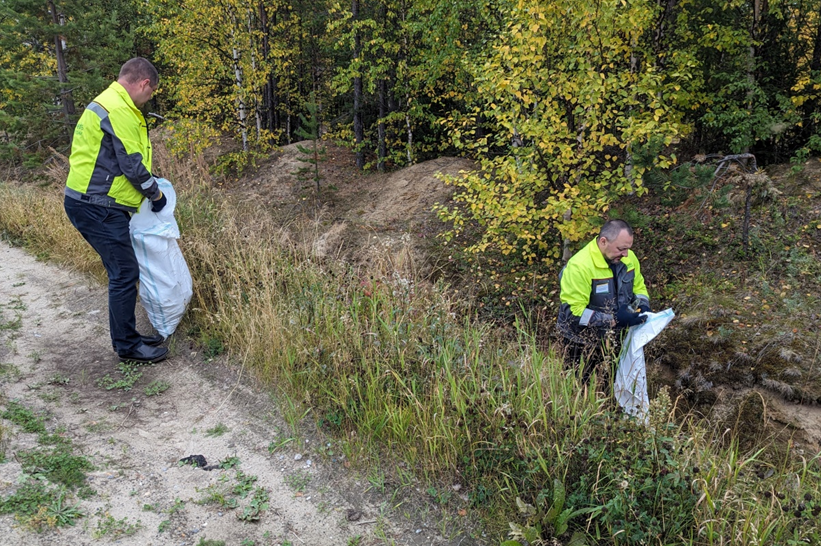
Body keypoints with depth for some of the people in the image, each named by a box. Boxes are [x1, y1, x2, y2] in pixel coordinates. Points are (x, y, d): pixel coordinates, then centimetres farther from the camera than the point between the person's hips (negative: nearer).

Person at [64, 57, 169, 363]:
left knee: (124, 272, 14)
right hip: (96, 208, -11)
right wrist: (156, 195, -3)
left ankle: (128, 336, 24)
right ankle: (127, 347, 6)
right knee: (125, 273, -5)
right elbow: (132, 166, -18)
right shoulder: (119, 111, -18)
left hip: (97, 204, 11)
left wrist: (149, 183, 20)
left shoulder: (110, 103, 17)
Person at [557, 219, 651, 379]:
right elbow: (574, 312, -28)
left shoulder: (628, 257, -6)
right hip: (583, 343, -5)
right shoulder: (579, 266, -27)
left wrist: (643, 306, -10)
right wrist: (613, 320, -32)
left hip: (615, 336, 6)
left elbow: (638, 287, 11)